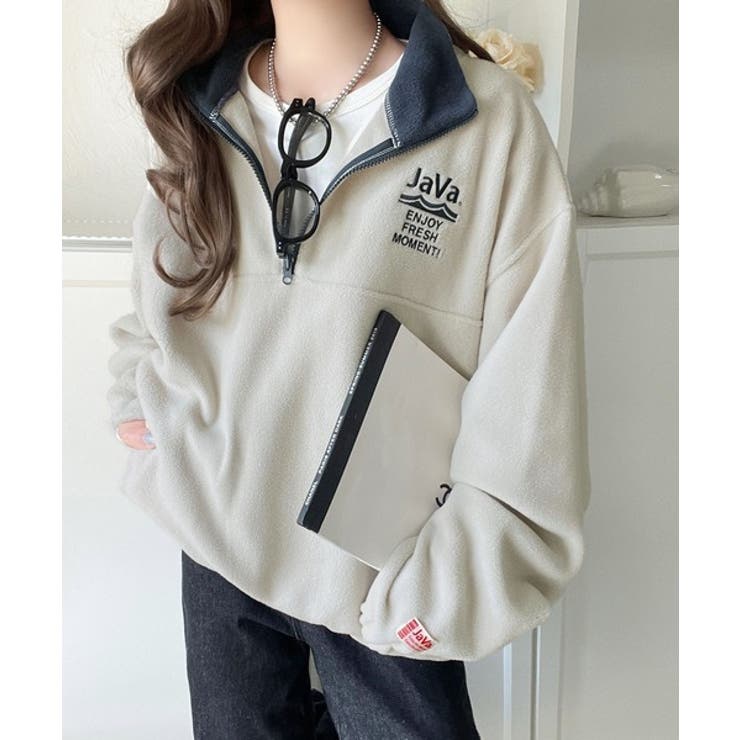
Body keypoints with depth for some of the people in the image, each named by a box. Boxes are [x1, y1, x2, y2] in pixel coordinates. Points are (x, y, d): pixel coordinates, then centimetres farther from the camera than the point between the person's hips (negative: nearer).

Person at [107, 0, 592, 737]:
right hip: (215, 541, 4)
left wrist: (453, 579, -15)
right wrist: (135, 400, 2)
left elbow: (528, 404, -13)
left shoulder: (490, 119, -13)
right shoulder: (194, 106, 1)